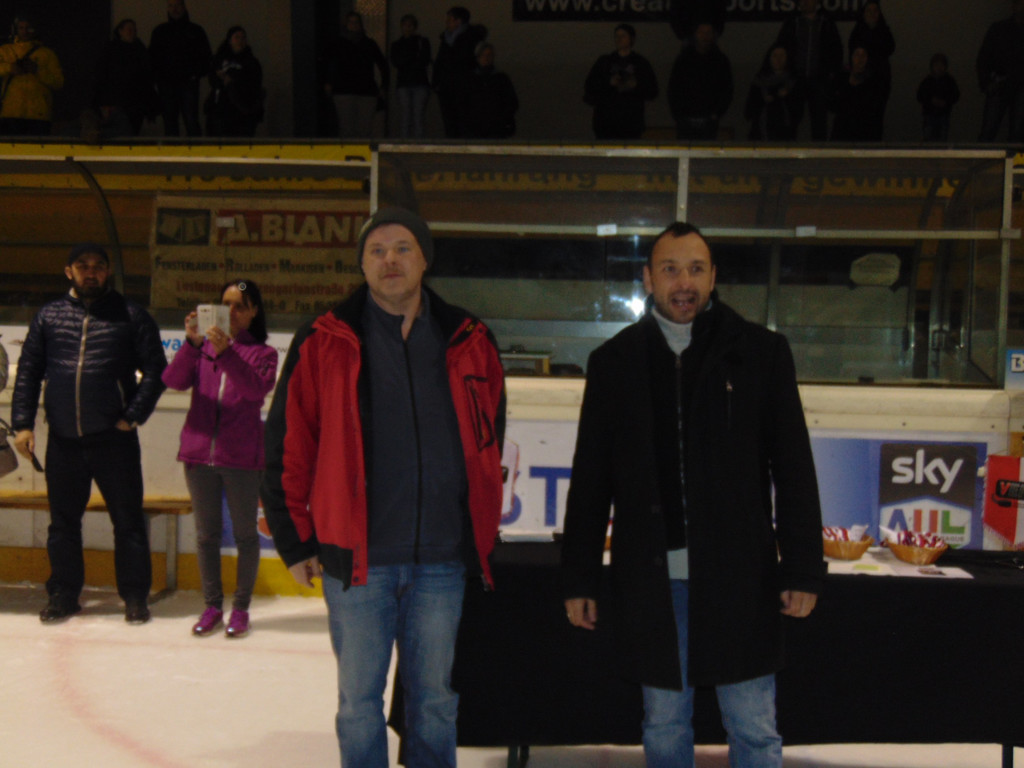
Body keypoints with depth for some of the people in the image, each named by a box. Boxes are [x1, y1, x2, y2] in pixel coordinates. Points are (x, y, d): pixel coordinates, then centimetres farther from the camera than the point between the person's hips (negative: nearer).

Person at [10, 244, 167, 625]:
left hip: (114, 438, -3)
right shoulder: (49, 315, 10)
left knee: (127, 518, 2)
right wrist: (23, 423, 3)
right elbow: (28, 372, 11)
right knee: (63, 521, 12)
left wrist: (134, 416, -7)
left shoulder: (130, 315, 3)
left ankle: (135, 596, 13)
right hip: (63, 440, 3)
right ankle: (63, 593, 25)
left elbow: (155, 370, 2)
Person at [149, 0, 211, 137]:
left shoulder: (195, 30, 9)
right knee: (169, 121, 3)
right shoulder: (160, 31, 14)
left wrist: (196, 74, -6)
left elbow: (206, 57, 8)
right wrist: (157, 76, 1)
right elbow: (152, 57, 16)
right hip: (166, 84, 3)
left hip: (188, 83, -2)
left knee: (191, 120, -11)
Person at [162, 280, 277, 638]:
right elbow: (174, 380, -7)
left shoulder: (262, 353, 2)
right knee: (206, 533, 11)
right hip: (199, 451, 3)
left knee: (245, 533, 6)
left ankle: (241, 608, 18)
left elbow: (256, 388, -18)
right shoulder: (202, 347, 8)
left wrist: (226, 352, -30)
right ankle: (212, 606, 24)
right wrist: (192, 343, -22)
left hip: (242, 457, -2)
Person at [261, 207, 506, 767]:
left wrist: (482, 534, 12)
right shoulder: (323, 344, -1)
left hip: (443, 559, 2)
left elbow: (489, 442, 14)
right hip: (356, 558, -1)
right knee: (359, 701, 9)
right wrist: (295, 542, 1)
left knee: (435, 698, 13)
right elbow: (287, 447, 1)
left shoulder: (469, 344, 6)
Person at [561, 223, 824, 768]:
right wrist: (579, 579, 5)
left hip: (738, 573, -1)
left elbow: (794, 468, 1)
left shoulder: (761, 351, 2)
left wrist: (803, 569, -4)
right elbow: (590, 481, 7)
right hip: (651, 575, 2)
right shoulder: (614, 361, 6)